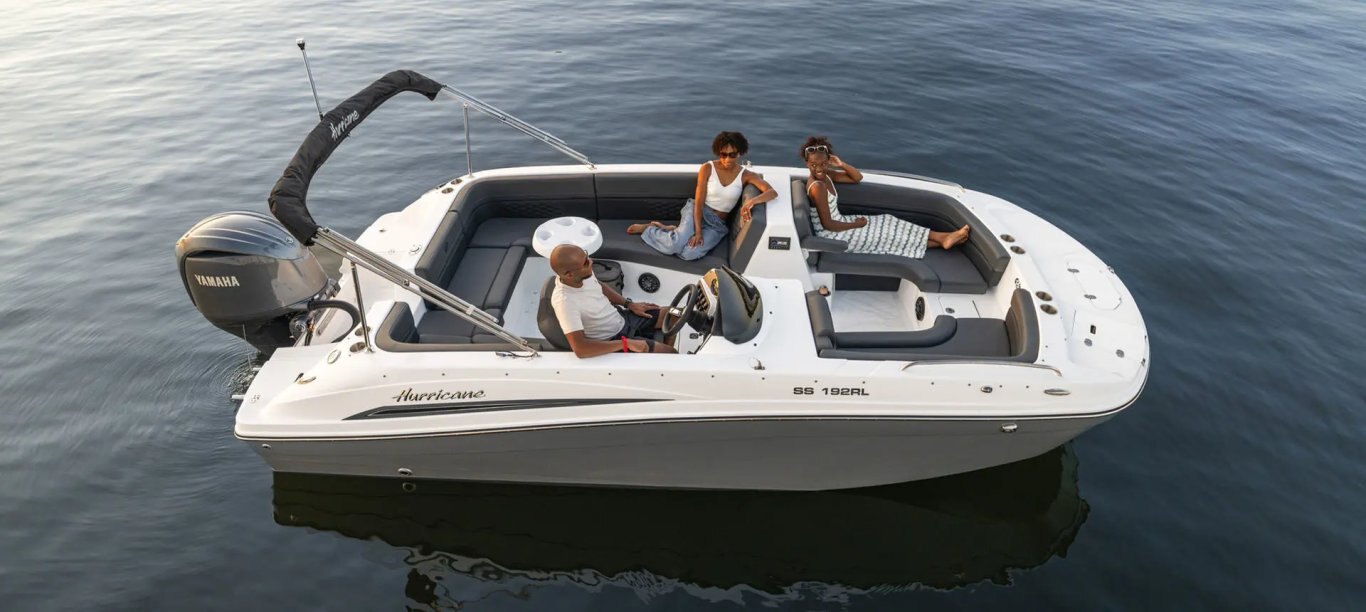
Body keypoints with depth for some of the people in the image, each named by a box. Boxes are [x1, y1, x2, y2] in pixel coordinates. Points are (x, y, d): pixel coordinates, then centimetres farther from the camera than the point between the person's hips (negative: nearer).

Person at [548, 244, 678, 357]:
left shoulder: (583, 275, -14)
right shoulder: (565, 302, -36)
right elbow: (579, 349, -42)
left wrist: (629, 304, 5)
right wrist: (626, 343, -36)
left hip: (621, 319, 8)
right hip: (611, 340, -7)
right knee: (671, 354, -10)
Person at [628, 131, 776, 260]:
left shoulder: (746, 176, -5)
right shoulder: (707, 168, -7)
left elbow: (772, 192, -18)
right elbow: (699, 201, -9)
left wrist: (752, 201, -39)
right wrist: (698, 231, -20)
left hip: (718, 225, 1)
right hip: (696, 211, -1)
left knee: (688, 253, -30)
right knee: (675, 245, -32)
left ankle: (673, 231, 3)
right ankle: (649, 228, 1)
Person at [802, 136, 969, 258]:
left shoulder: (825, 175, 0)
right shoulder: (817, 187, -28)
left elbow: (858, 177, 9)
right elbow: (828, 225, -27)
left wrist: (841, 164, -9)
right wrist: (856, 224, -12)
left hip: (837, 224, 9)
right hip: (831, 235, -9)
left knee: (887, 226, 7)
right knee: (887, 233, -1)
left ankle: (942, 239, 11)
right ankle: (942, 238, 11)